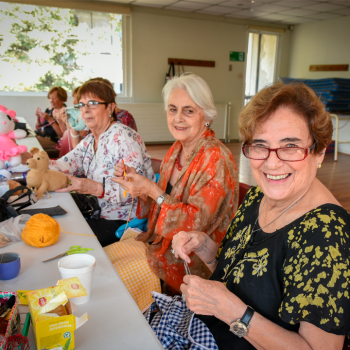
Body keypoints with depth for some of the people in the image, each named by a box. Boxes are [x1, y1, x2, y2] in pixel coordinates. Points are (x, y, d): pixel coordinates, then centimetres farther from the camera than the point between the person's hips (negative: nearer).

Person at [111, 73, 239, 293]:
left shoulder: (216, 159, -20)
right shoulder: (177, 149, 4)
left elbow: (196, 221, -22)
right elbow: (163, 202, 9)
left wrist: (153, 190, -28)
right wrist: (135, 181, -7)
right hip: (162, 243, 7)